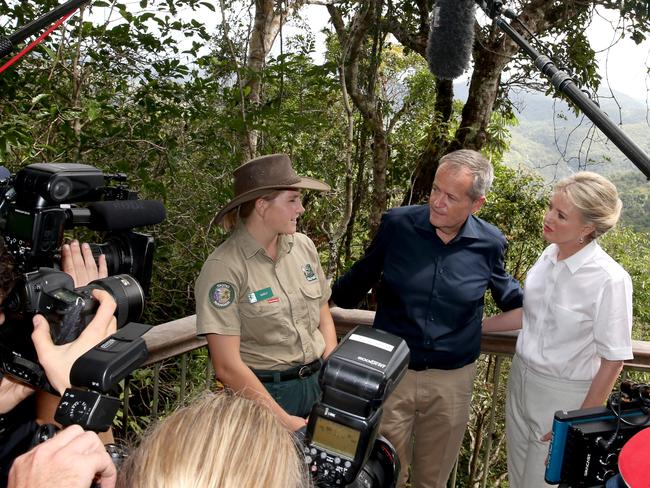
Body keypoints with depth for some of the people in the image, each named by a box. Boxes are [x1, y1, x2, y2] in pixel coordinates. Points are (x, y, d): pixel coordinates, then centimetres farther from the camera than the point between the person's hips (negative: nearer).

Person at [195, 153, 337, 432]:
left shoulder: (303, 246, -1)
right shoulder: (224, 266, -18)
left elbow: (324, 321, 9)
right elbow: (227, 366, -18)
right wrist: (284, 420, -16)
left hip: (318, 382, 6)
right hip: (262, 391, -5)